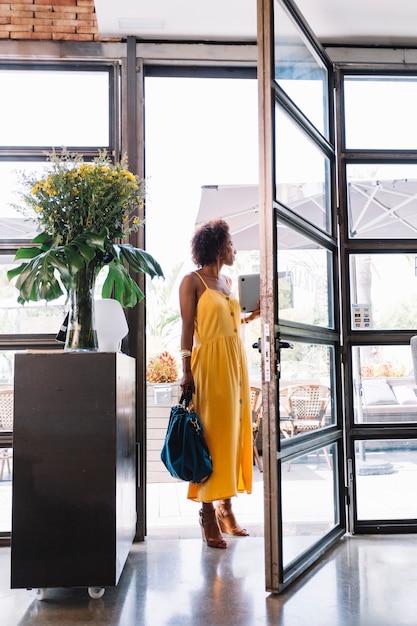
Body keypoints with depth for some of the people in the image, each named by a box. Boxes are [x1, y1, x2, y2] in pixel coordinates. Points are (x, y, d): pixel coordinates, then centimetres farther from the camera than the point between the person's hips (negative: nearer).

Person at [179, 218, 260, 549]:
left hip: (236, 359, 8)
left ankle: (226, 506, 18)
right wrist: (187, 371, -14)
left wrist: (253, 315, 13)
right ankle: (208, 513, 1)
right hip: (210, 361, -8)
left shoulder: (227, 281, 18)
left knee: (235, 431, 8)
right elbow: (187, 327, -9)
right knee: (212, 434, -6)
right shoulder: (193, 281, -4)